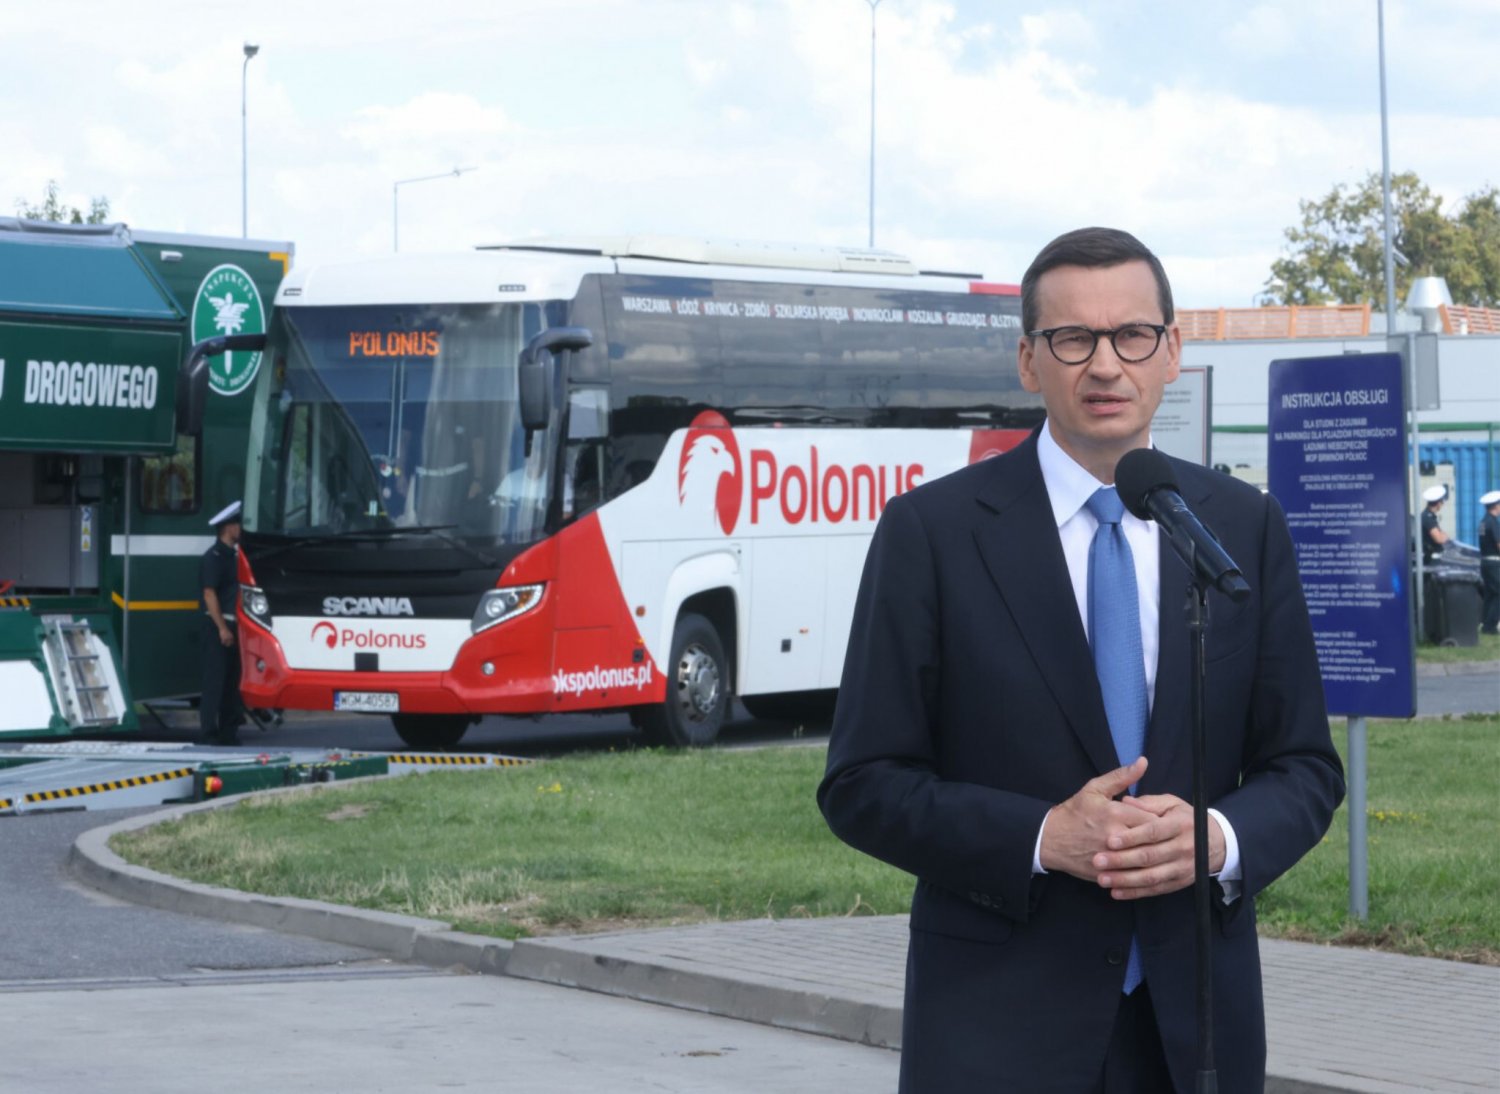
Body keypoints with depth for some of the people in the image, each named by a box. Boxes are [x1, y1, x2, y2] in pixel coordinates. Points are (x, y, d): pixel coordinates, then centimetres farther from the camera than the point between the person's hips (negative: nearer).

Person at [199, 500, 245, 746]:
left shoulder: (233, 555, 16)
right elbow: (209, 594, -17)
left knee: (232, 679, 11)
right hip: (216, 624, -9)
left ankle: (228, 731, 17)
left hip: (231, 624, 9)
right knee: (214, 679, -8)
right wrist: (222, 627, -21)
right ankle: (209, 732, -6)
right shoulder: (214, 557, -11)